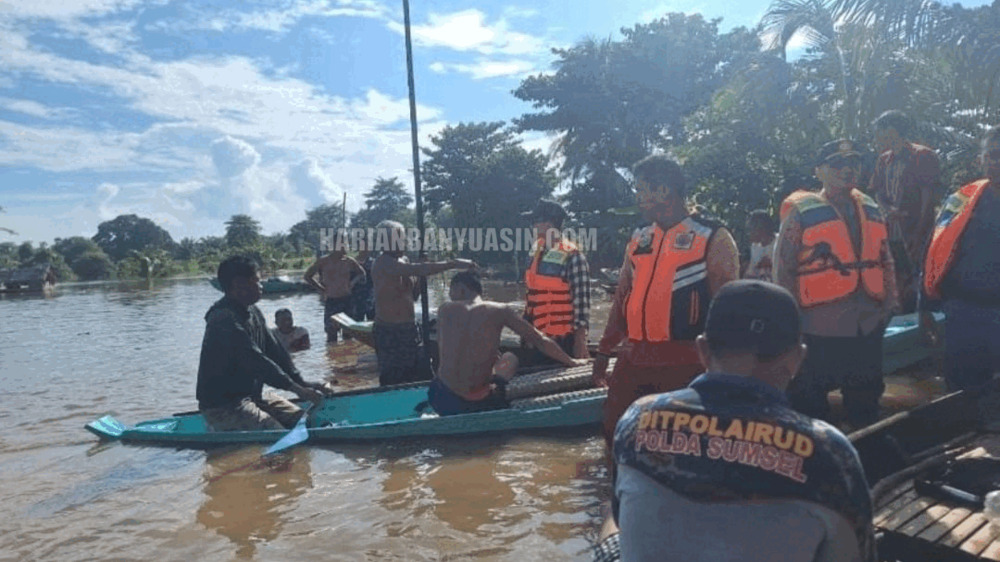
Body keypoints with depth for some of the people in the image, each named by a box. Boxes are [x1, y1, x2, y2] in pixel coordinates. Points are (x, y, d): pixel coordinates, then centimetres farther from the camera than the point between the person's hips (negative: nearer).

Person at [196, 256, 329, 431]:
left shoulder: (253, 313, 8)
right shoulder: (224, 320, -23)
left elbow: (274, 350, 9)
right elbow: (257, 362, -27)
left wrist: (302, 383, -2)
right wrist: (298, 389, -26)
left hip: (251, 394, 9)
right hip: (222, 406, -9)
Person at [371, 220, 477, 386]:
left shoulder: (401, 262, 14)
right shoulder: (384, 263, -15)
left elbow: (413, 294, 19)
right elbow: (417, 270, -30)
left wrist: (420, 279, 1)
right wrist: (454, 264, -32)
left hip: (408, 329, 9)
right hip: (390, 332, -9)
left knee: (421, 374, 9)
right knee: (393, 383, -5)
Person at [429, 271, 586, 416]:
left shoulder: (444, 310, 4)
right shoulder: (500, 310, 0)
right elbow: (541, 341, 5)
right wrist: (571, 362, 19)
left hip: (443, 403, 2)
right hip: (479, 403, -2)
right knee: (510, 358, 25)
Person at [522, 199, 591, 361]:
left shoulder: (572, 257, -15)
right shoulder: (537, 253, 8)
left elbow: (582, 301, -17)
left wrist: (580, 342, -18)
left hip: (562, 342, -7)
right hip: (536, 339, 7)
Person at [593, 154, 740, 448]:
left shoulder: (713, 239, -6)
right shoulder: (639, 240, 14)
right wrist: (603, 352, 17)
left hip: (684, 362, -6)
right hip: (634, 359, 6)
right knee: (615, 433, 9)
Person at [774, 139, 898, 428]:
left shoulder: (871, 210, 10)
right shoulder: (802, 213, -9)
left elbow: (885, 261, 17)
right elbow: (783, 267, -9)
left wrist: (889, 302, 9)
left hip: (868, 327, 6)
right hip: (820, 328, -5)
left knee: (866, 404, 20)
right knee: (810, 406, 6)